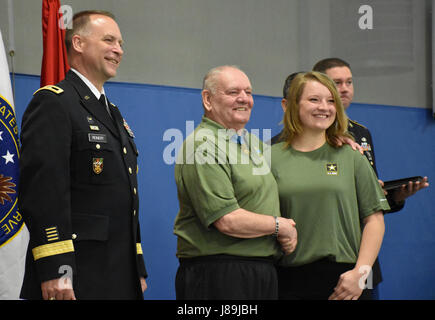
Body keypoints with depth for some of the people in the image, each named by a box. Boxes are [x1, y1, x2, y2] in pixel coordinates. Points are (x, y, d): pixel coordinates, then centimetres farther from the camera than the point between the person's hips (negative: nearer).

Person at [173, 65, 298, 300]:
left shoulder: (253, 143, 17)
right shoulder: (203, 146, -12)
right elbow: (227, 220, -20)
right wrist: (280, 226, -7)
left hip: (263, 272, 8)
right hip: (218, 277, -8)